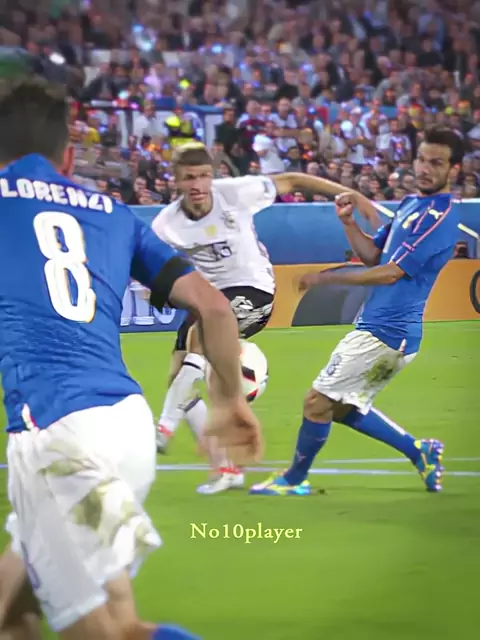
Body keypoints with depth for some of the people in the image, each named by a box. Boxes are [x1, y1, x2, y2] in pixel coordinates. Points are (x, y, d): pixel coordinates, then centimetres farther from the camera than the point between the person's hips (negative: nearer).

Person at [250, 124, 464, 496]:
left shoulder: (440, 216, -17)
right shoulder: (411, 204, 13)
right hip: (381, 327, 10)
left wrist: (327, 278, -14)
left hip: (386, 333, -10)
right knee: (344, 408, 19)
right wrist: (348, 222, 0)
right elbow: (373, 255, 18)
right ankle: (419, 451, 24)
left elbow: (391, 272, -20)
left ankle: (295, 479, 12)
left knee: (318, 403, -4)